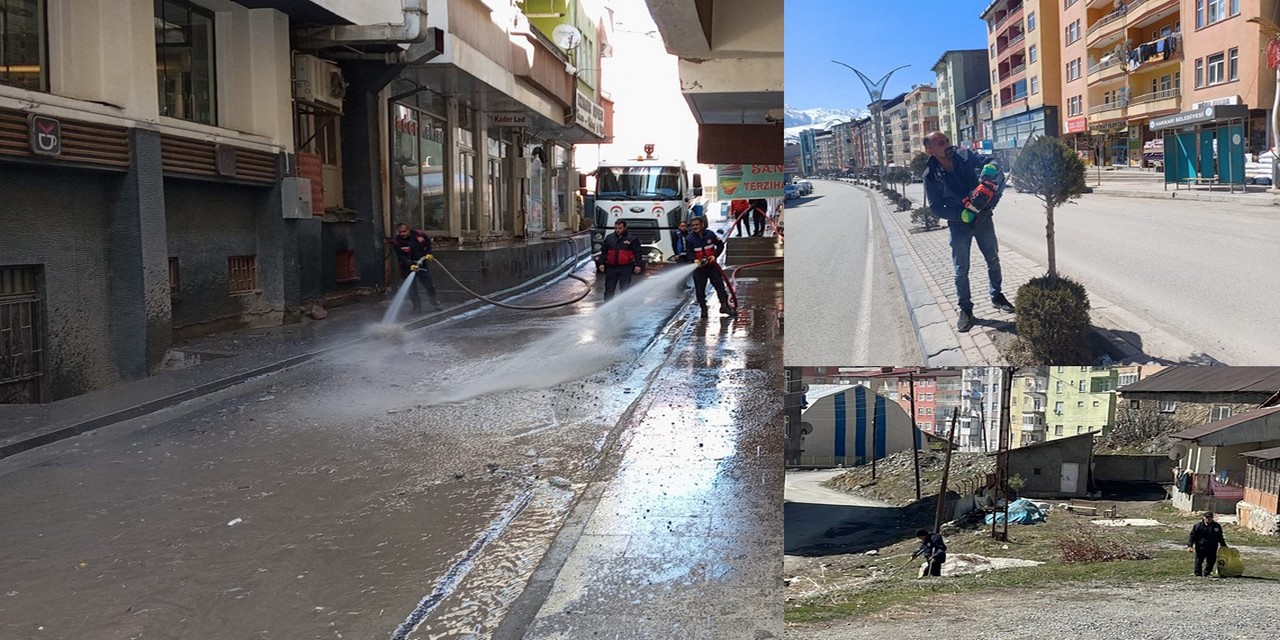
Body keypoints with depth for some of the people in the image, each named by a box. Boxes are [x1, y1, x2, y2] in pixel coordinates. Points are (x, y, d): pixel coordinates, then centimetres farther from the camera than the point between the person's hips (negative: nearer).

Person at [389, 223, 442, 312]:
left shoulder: (419, 235, -8)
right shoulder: (396, 242, -16)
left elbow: (428, 243, 13)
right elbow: (401, 257, -22)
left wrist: (428, 253, -1)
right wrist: (410, 265, -34)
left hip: (421, 264, 2)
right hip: (407, 267, -2)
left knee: (430, 286, 9)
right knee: (412, 289, 0)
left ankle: (435, 304, 26)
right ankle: (417, 306, 14)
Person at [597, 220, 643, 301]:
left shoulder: (632, 239, 1)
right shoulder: (609, 238, 9)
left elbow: (637, 253, 1)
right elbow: (603, 252, 14)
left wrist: (637, 265, -8)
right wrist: (601, 263, 5)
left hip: (625, 268, -3)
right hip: (611, 267, 3)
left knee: (625, 289, 1)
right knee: (609, 289, 5)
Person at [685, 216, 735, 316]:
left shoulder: (710, 234, -4)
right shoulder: (690, 238, -4)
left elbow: (720, 245, 4)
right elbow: (689, 252, -5)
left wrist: (715, 256, -9)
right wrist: (695, 260, -25)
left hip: (712, 264, 0)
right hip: (699, 266, 0)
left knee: (719, 285, -2)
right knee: (699, 289, 2)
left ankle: (724, 305, 2)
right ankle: (703, 308, 13)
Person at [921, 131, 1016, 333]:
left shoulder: (966, 156, -9)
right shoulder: (931, 176, -12)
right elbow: (936, 208, -9)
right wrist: (962, 215, -21)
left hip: (982, 218, 2)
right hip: (958, 224, -2)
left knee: (993, 260, 16)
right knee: (961, 270, 4)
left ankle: (996, 296, 35)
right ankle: (965, 309, 17)